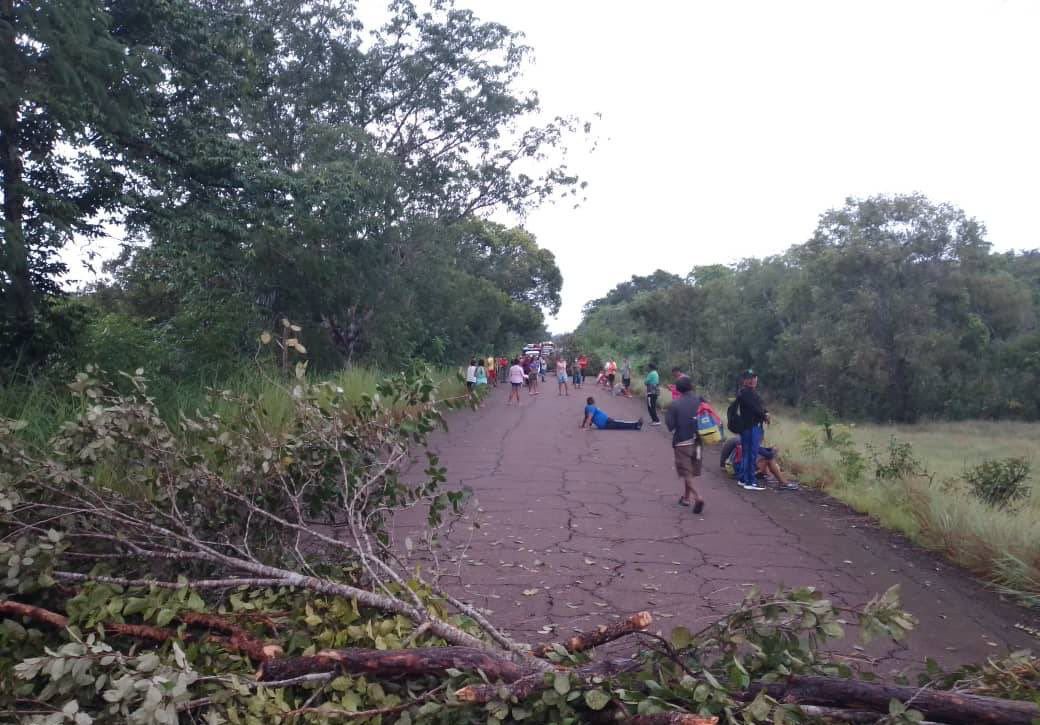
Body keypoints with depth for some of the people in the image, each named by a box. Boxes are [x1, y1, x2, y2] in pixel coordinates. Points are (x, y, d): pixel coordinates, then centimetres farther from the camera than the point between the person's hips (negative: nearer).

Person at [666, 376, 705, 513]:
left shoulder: (674, 405, -13)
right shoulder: (700, 401, -4)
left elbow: (670, 425, -11)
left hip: (682, 442, -4)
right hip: (697, 441, 4)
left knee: (685, 473, 0)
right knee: (691, 471, 18)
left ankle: (697, 497, -17)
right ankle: (687, 496, 28)